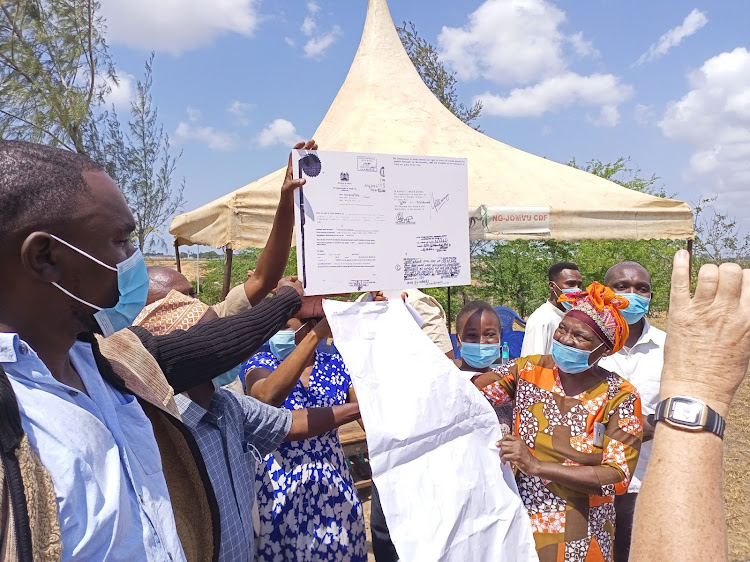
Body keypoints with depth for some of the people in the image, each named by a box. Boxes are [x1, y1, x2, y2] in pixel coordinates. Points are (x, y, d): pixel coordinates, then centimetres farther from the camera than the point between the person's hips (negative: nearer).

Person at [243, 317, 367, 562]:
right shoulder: (260, 363, -7)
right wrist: (319, 333, -36)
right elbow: (268, 395, -31)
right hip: (277, 487, -2)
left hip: (331, 487, 2)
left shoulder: (337, 366, 0)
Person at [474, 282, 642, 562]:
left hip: (580, 533, -2)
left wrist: (536, 466, -27)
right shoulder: (527, 370, -6)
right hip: (519, 520, 2)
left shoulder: (620, 397, -12)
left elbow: (618, 477, -19)